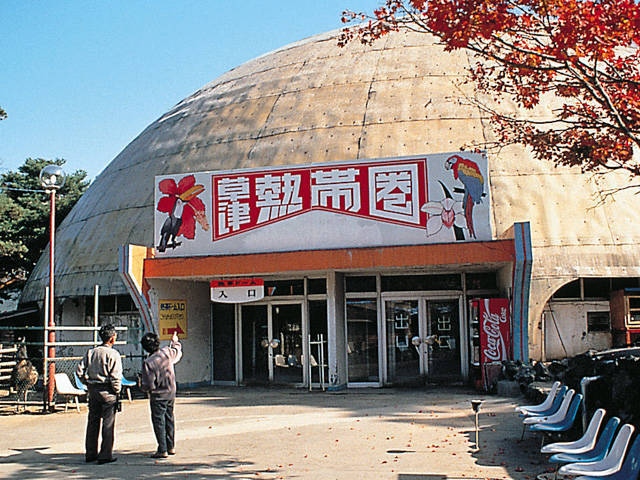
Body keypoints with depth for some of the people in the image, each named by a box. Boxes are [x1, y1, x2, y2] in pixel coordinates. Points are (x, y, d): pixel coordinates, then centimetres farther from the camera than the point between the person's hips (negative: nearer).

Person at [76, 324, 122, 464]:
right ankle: (105, 455, 2)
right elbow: (115, 376, -16)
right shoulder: (113, 354, -12)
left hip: (93, 390, 6)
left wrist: (88, 384, 14)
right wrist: (117, 391, -4)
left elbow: (80, 371, 4)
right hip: (107, 391, -6)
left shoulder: (91, 352, 5)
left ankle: (90, 454, 21)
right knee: (108, 423, 1)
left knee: (93, 421, 14)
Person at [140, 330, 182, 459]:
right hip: (171, 393, 6)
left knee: (159, 422, 2)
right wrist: (175, 342, 38)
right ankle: (171, 447, 26)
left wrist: (141, 382, 2)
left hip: (158, 396, -6)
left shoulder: (148, 363, -21)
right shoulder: (167, 352, -7)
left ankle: (163, 450, 2)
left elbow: (148, 386, -20)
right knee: (169, 419, 17)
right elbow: (178, 353, 20)